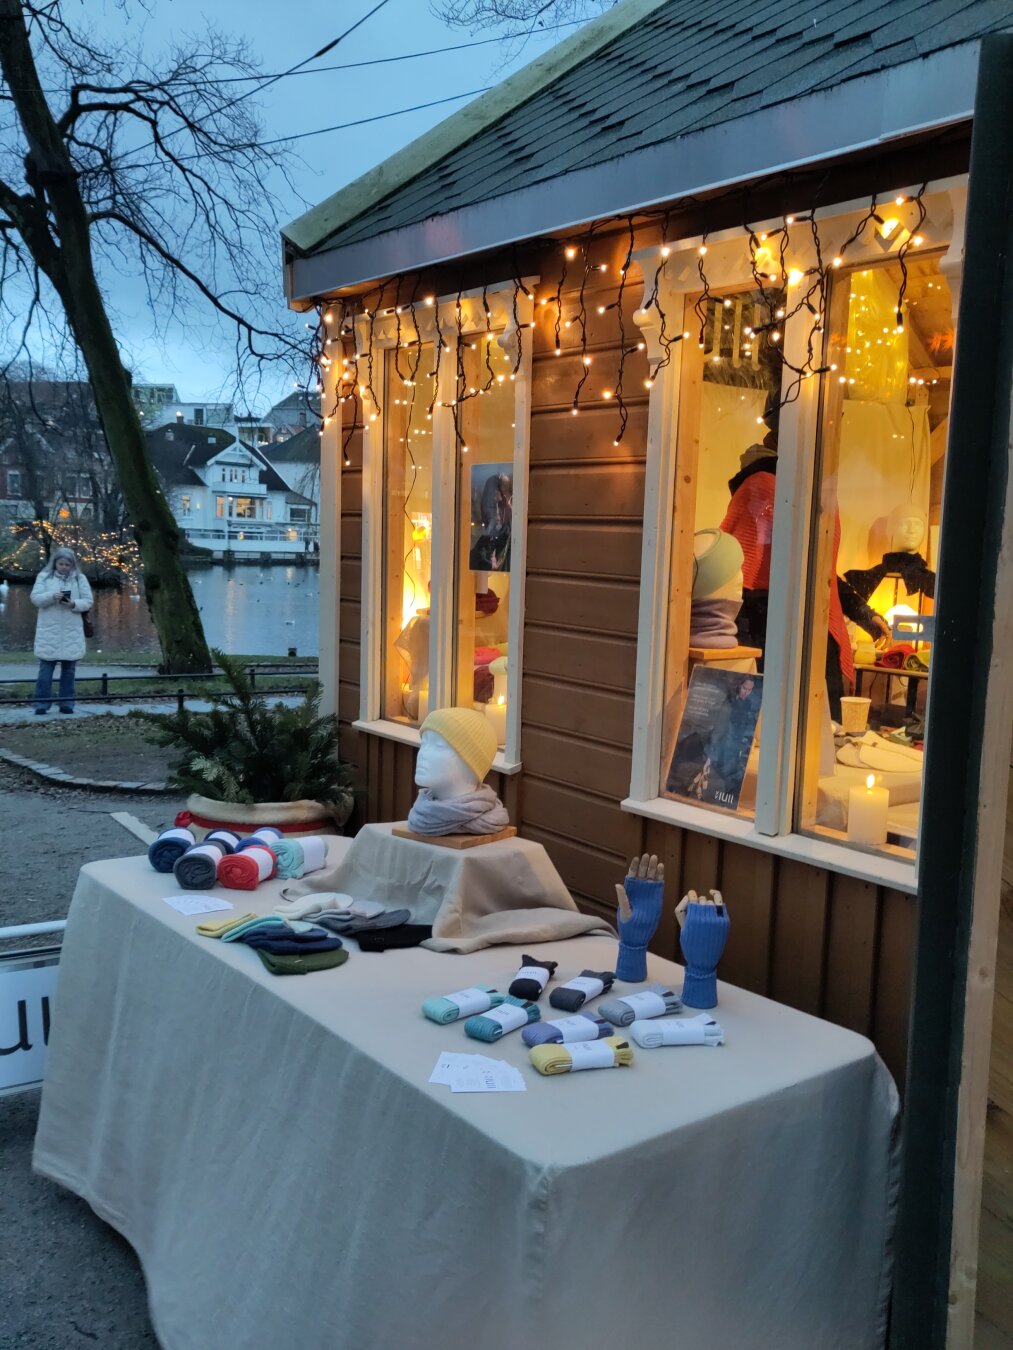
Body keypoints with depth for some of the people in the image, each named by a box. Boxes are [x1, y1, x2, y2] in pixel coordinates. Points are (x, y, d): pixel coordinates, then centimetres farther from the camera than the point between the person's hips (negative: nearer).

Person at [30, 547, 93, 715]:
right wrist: (52, 596, -21)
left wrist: (74, 604, -17)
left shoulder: (80, 578, 6)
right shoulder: (44, 577, 4)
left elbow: (88, 601, 3)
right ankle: (42, 704, 3)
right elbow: (35, 598, -3)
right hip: (49, 632, -1)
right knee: (46, 668, 0)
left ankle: (67, 703, 13)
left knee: (69, 669, 6)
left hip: (72, 633, 1)